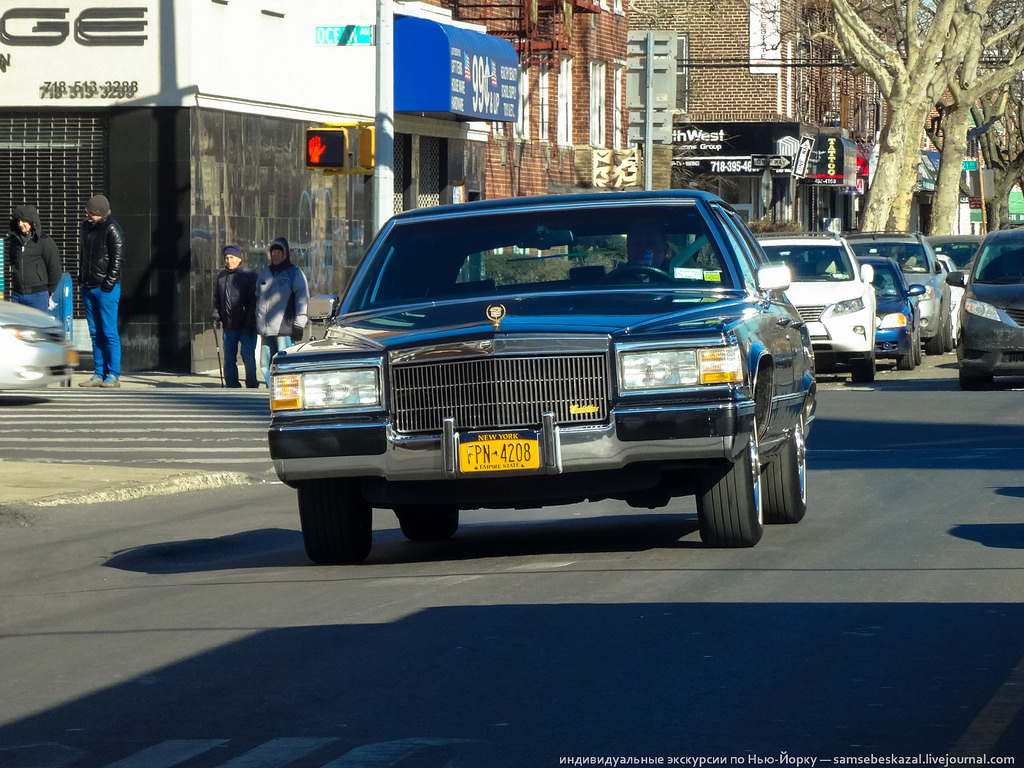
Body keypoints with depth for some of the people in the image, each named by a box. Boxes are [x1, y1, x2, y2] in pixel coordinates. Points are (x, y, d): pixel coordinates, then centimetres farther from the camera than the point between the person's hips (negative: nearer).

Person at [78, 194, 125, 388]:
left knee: (109, 332, -6)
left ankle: (113, 376, -3)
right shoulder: (86, 227, 13)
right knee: (95, 333, 9)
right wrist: (82, 279, 16)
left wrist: (108, 285, -16)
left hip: (106, 288, -8)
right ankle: (99, 375, 12)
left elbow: (117, 260, -13)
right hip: (89, 288, 8)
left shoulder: (112, 230, -11)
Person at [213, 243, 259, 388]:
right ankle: (232, 388, 11)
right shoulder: (221, 276, 13)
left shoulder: (249, 276, -5)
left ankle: (251, 386, 4)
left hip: (246, 326, -5)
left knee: (248, 357, -7)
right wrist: (216, 317, 8)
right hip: (228, 326, 5)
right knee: (229, 359, 5)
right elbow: (217, 299, 21)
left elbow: (253, 301, -8)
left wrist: (250, 323, -14)